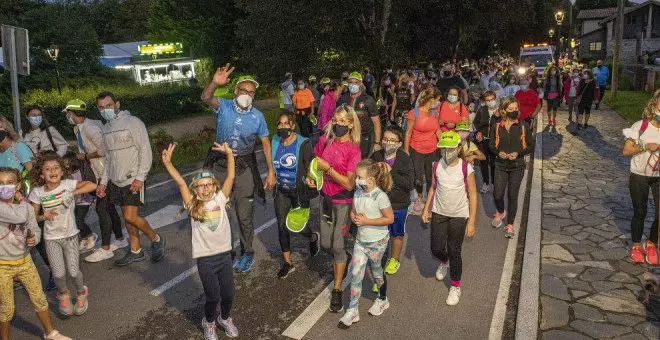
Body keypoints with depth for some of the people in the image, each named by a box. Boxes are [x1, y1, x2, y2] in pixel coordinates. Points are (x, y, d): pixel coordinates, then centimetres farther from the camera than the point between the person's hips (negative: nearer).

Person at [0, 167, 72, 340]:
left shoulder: (27, 207, -2)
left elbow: (35, 229, 11)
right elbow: (19, 216, -34)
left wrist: (34, 238, -12)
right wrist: (21, 200, -14)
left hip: (25, 261, 5)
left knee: (40, 300, 13)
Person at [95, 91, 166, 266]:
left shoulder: (133, 122, -10)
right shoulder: (106, 128, 12)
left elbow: (145, 151, -14)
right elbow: (108, 157, 17)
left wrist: (140, 177, -20)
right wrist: (103, 182, 12)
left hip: (133, 179, -7)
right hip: (115, 180, 7)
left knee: (130, 217, -13)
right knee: (127, 216, 12)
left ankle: (156, 239, 9)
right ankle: (135, 251, 23)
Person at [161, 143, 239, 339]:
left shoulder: (220, 199, 0)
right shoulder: (193, 205, -4)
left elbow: (231, 177, -5)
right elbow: (181, 183, -13)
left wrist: (229, 154, -10)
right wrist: (167, 162, -20)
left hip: (224, 255, 2)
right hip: (205, 259, -2)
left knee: (229, 294, 11)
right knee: (213, 297, 6)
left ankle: (225, 318, 42)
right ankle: (209, 322, 37)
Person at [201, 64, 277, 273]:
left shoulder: (257, 116, -4)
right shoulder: (223, 106, -7)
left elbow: (266, 143, 2)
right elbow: (206, 98, -26)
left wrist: (271, 172, -3)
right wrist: (215, 83, -48)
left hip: (244, 168, 0)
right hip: (220, 166, 1)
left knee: (244, 216, 7)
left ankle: (247, 253, 24)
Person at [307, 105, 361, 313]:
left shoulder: (353, 150, -17)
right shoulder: (325, 140, -4)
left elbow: (349, 184, -20)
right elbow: (315, 161, 15)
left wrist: (327, 168, -25)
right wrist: (311, 177, -4)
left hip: (343, 202, -5)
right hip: (325, 197, 5)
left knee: (337, 245, -2)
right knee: (326, 244, 14)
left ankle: (337, 291, 12)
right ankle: (341, 261, 48)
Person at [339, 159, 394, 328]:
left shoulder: (380, 196, -21)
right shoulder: (358, 193, -1)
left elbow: (389, 218, -19)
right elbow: (353, 212, 11)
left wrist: (366, 221, -22)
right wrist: (355, 218, -13)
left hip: (377, 242, -5)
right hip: (361, 240, 5)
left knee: (376, 271, 15)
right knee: (355, 274, 1)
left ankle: (382, 300, 42)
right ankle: (352, 311, 9)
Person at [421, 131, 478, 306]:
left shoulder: (466, 168, -16)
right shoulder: (437, 165, -5)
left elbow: (472, 195, -10)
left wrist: (471, 221, -11)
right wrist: (426, 209, 5)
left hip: (459, 215, -3)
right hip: (439, 213, 3)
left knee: (454, 251, 2)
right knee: (436, 249, 7)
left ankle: (455, 287, 23)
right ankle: (444, 262, 46)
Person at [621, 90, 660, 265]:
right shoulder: (640, 126, -12)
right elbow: (626, 151, -11)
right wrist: (646, 147, -22)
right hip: (639, 176, -2)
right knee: (639, 213, 10)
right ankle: (636, 246, 30)